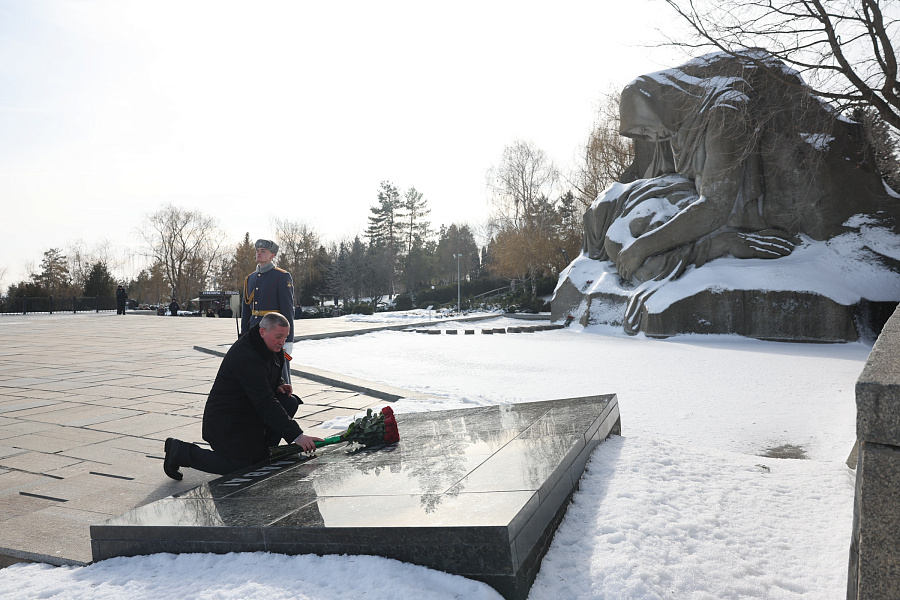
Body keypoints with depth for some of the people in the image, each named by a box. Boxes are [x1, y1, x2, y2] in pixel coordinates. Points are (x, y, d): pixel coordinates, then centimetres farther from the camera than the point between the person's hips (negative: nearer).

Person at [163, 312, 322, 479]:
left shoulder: (269, 347, -1)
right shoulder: (246, 357, -30)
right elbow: (265, 403, -35)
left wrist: (279, 385, -5)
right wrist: (297, 435, -38)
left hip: (250, 410, 9)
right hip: (227, 420, -9)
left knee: (290, 402, -8)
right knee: (240, 468, -8)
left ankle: (260, 452, 3)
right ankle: (180, 451, 6)